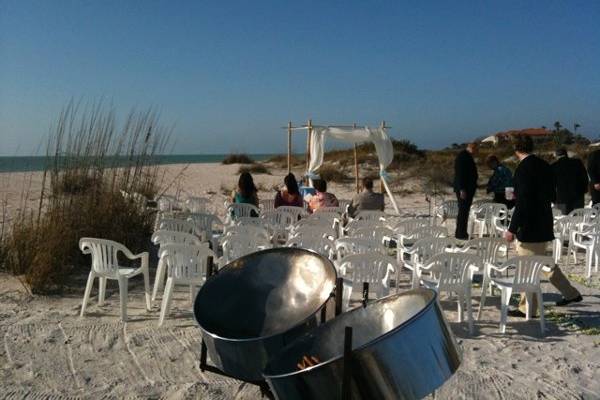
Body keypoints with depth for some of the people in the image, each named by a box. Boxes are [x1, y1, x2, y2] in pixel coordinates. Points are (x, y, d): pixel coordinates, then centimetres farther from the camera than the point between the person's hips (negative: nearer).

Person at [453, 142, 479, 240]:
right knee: (463, 211, -8)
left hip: (469, 189, 10)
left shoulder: (468, 157, 17)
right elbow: (459, 173, -20)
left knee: (465, 211, 11)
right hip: (463, 189, -10)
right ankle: (460, 234, -4)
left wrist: (474, 185, 19)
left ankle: (463, 233, 16)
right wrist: (462, 189, -23)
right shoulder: (462, 157, -14)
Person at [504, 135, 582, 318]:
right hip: (544, 225, 9)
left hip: (530, 227, -9)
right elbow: (550, 195, 15)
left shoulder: (523, 169, -19)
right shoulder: (544, 166, 7)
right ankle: (570, 293, 32)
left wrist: (512, 229, -19)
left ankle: (527, 308, 10)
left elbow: (522, 202, -23)